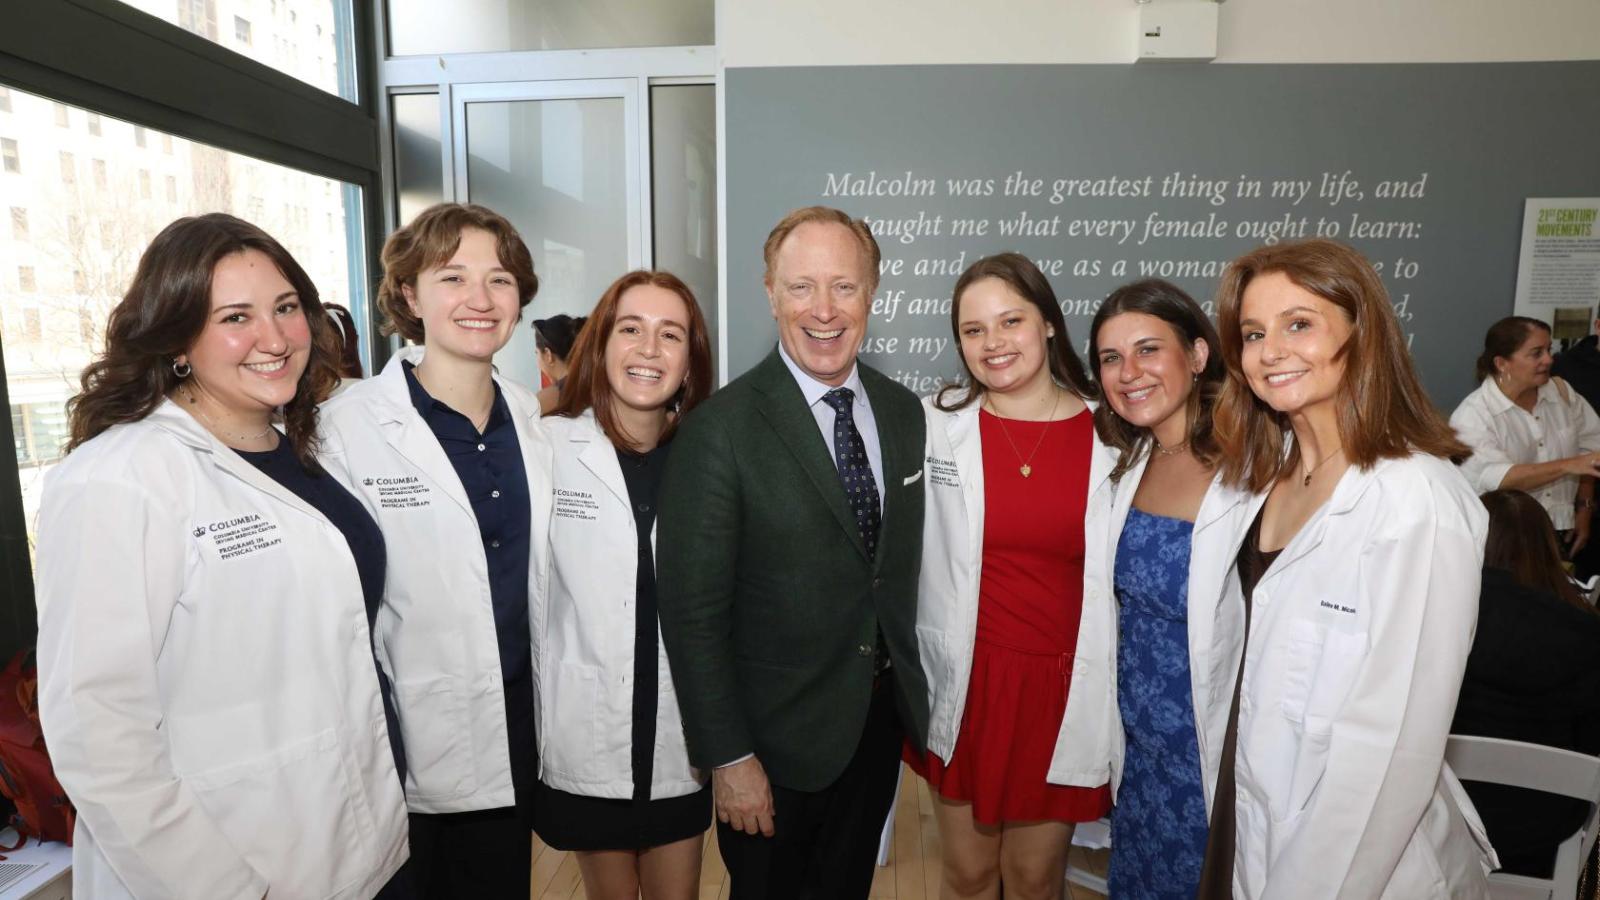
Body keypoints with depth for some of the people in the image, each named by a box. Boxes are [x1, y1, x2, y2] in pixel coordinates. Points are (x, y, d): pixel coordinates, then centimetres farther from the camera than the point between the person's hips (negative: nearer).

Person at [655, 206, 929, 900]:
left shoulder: (904, 412, 0)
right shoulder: (720, 429, -20)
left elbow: (904, 561, 8)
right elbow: (692, 611, -17)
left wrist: (912, 693, 8)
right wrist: (728, 758, -15)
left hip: (882, 720, 5)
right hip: (775, 738, -5)